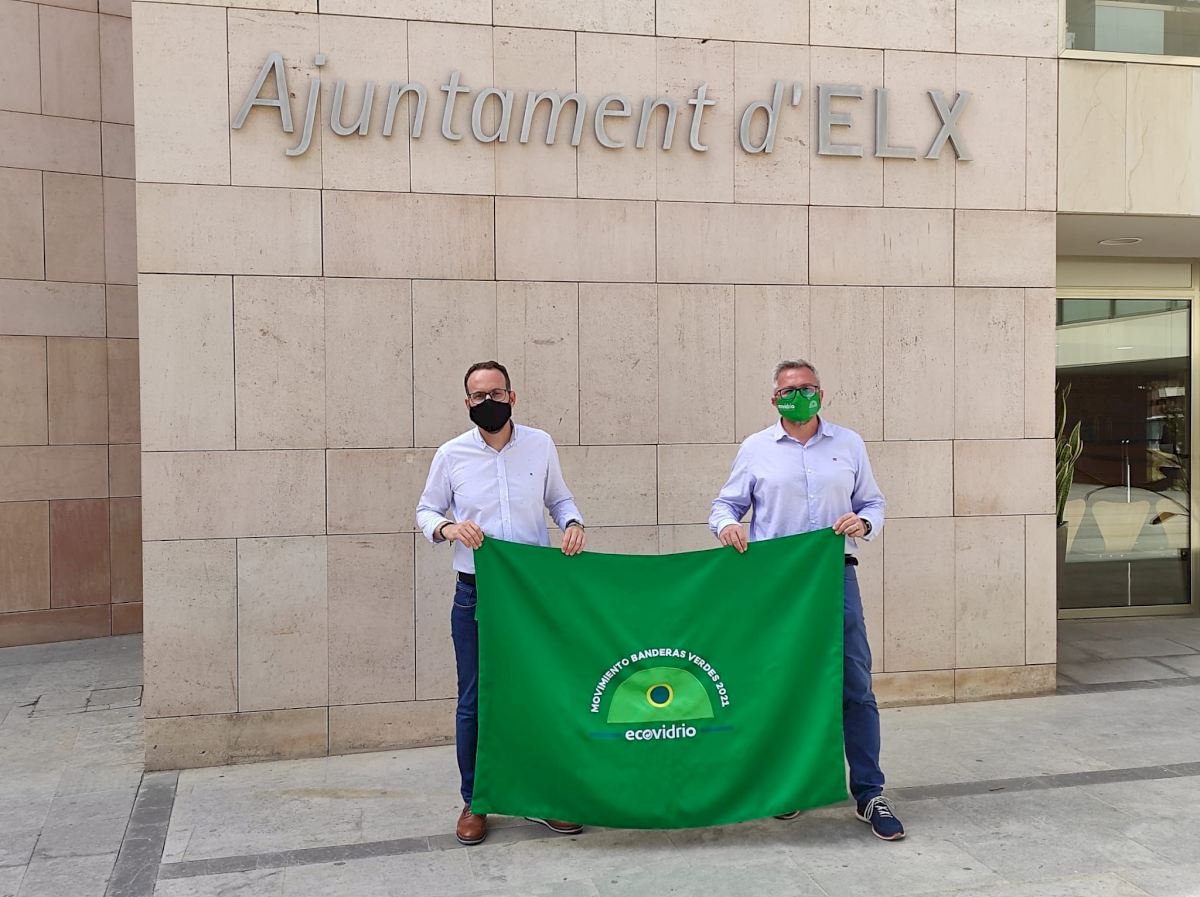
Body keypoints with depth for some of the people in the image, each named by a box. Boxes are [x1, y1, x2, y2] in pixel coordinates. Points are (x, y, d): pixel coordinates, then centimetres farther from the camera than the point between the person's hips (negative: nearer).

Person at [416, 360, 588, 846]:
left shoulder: (540, 445, 2)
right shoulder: (451, 455, -1)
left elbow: (559, 498, 13)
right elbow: (426, 510, 8)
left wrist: (573, 522, -8)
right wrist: (447, 527, -14)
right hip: (476, 595, -1)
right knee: (475, 700, 5)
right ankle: (474, 802, 21)